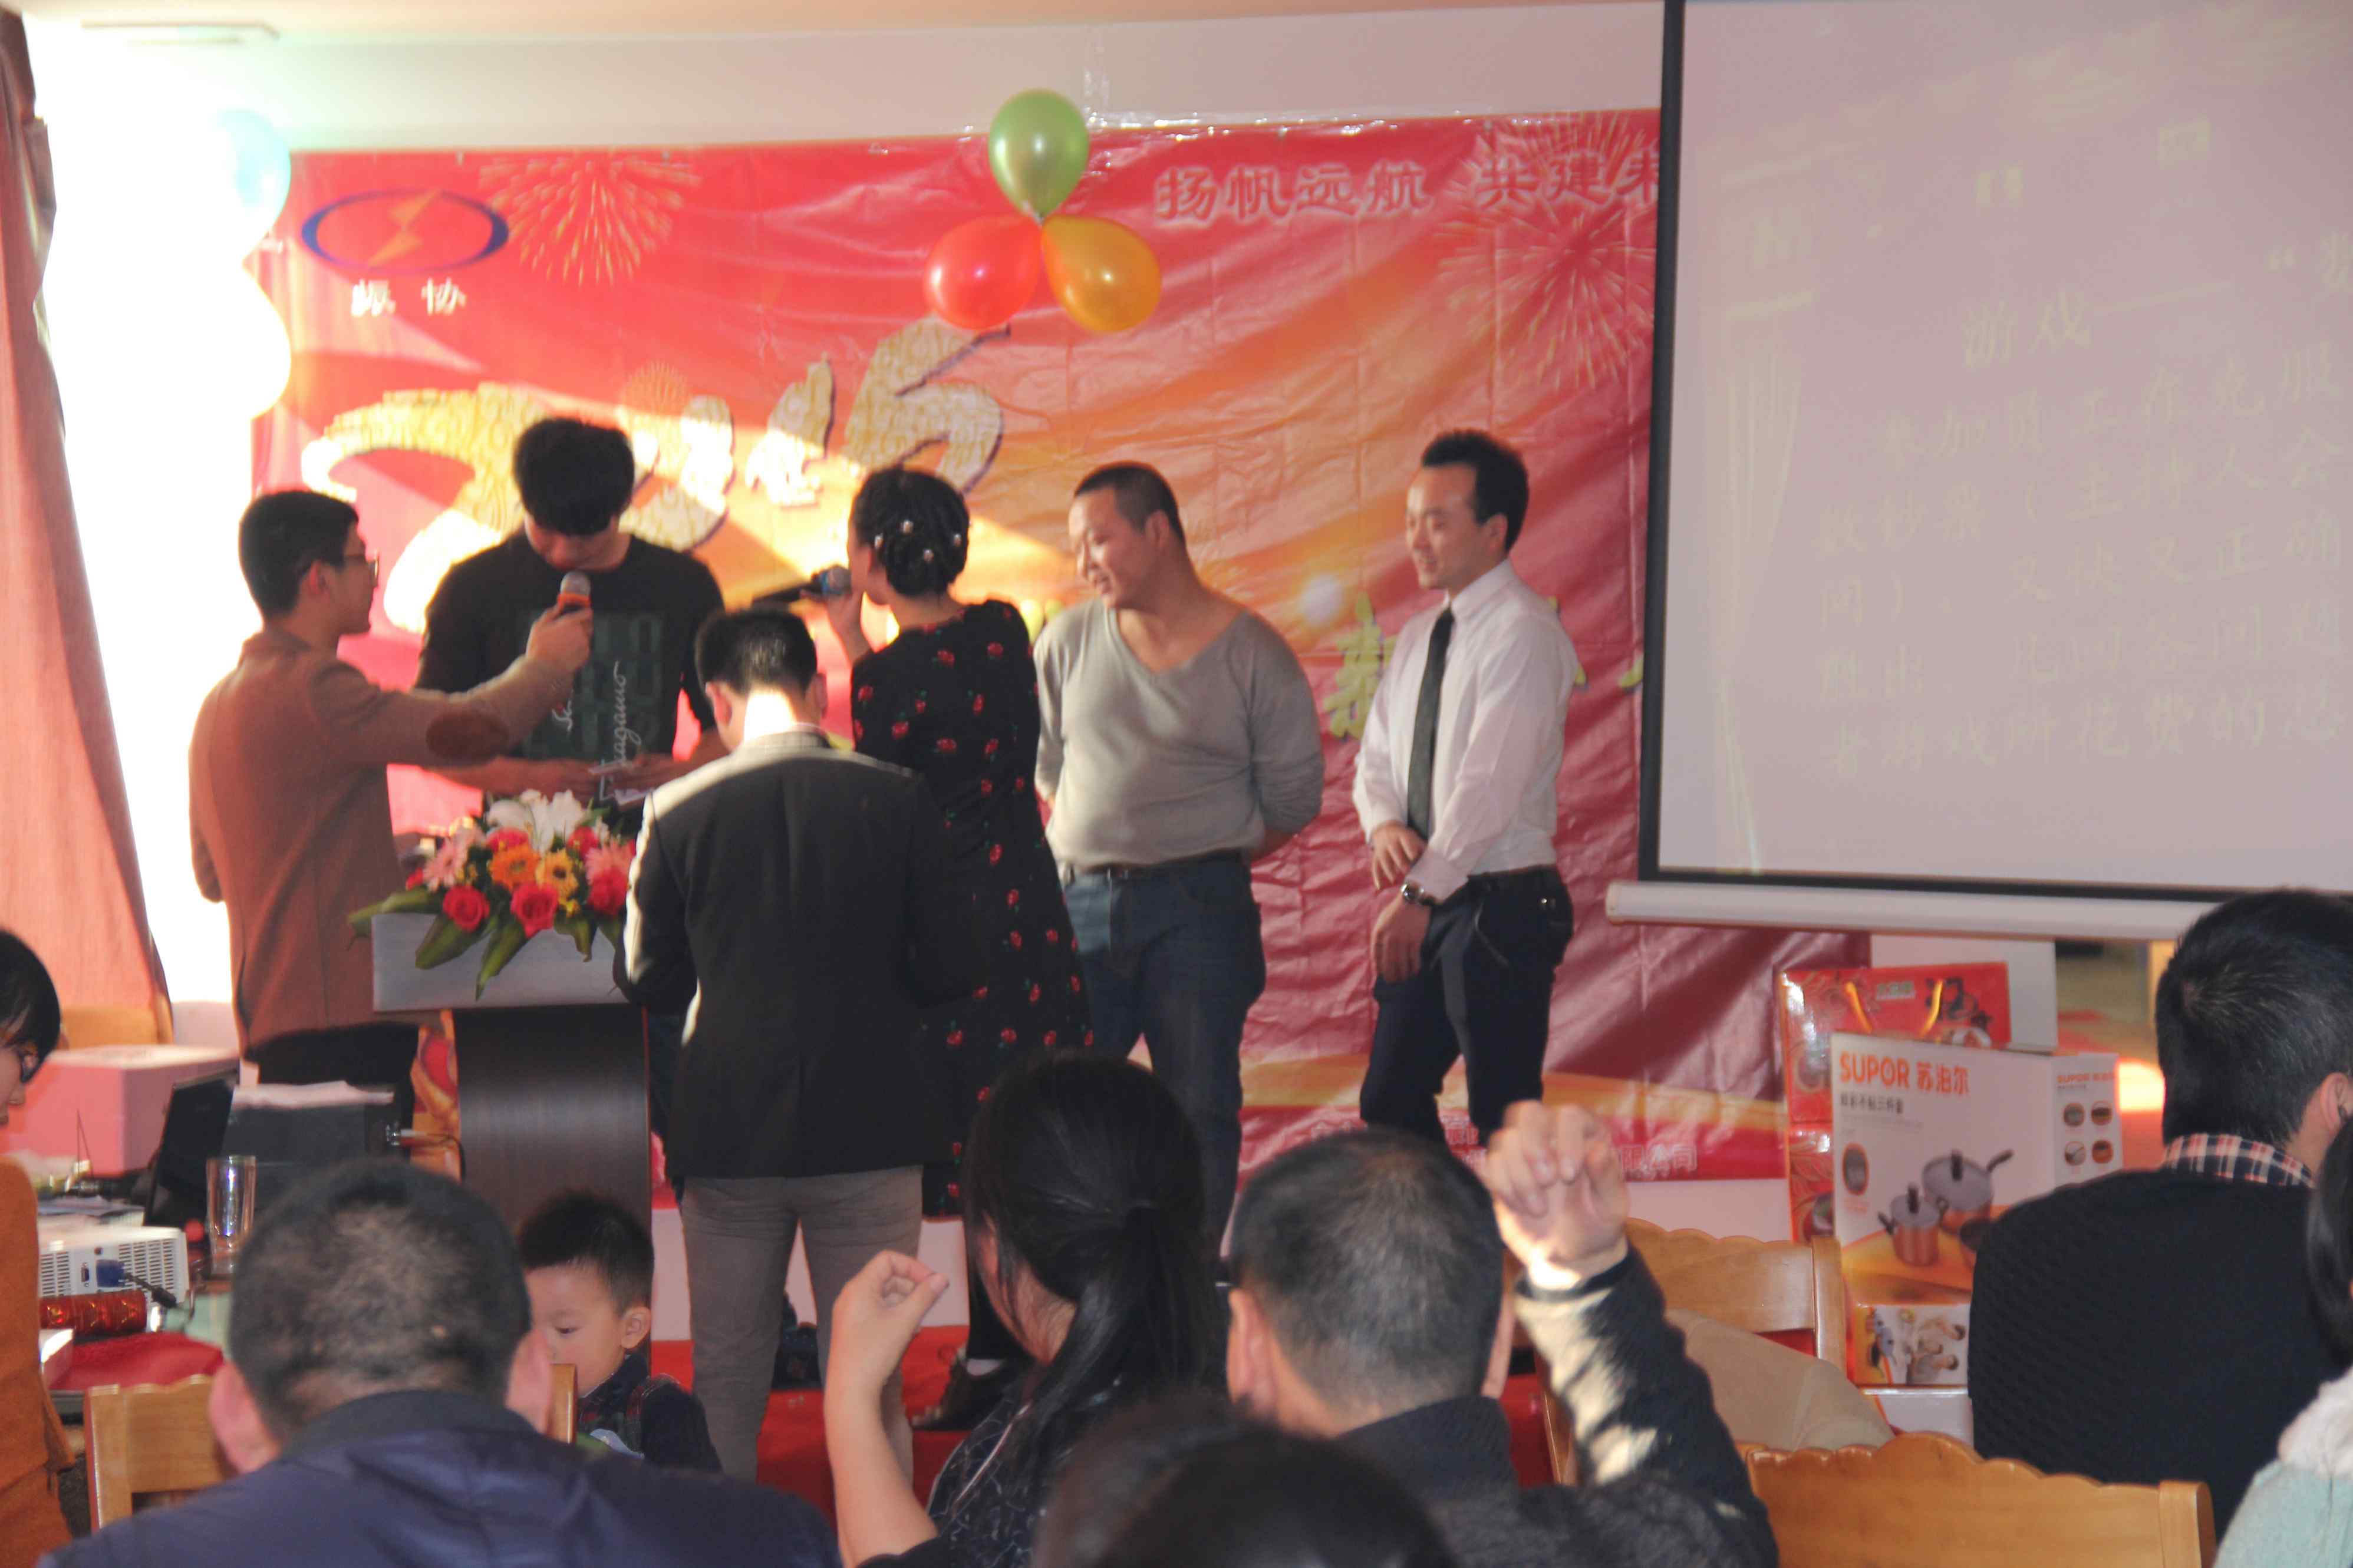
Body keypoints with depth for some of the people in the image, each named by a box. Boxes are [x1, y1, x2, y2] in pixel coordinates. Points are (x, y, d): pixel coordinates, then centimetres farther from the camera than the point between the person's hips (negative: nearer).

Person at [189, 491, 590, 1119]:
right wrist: (545, 664, 4)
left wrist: (391, 851, 27)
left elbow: (212, 876, 25)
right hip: (339, 1021, -10)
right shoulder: (309, 690, -14)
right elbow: (467, 730, -18)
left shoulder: (223, 700, 18)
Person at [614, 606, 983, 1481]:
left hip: (730, 1128, 1)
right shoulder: (895, 799, -7)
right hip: (869, 1126, 0)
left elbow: (646, 983, 2)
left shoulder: (678, 812, -6)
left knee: (725, 1377, 12)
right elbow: (951, 970, -3)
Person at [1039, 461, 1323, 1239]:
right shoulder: (1067, 642, 8)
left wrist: (1204, 864, 9)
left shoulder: (1254, 655, -1)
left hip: (1199, 910, -3)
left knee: (1199, 1111, 1)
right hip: (1080, 902, 3)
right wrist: (1095, 852, 11)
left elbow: (1292, 801, 4)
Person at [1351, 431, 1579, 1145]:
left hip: (1500, 904, -9)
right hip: (1427, 902, 9)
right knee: (1390, 1105, 10)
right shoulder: (1418, 638, 15)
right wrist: (1385, 826, -6)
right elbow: (1376, 758, 17)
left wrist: (1419, 894, -22)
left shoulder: (1523, 633, -12)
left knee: (1506, 1120, -6)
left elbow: (1490, 785, -19)